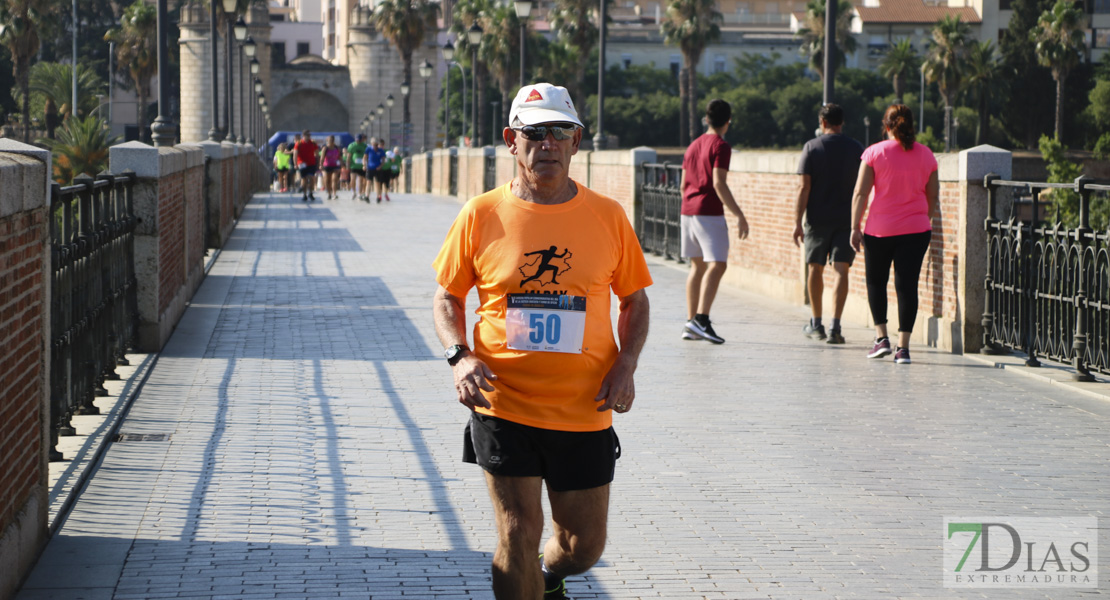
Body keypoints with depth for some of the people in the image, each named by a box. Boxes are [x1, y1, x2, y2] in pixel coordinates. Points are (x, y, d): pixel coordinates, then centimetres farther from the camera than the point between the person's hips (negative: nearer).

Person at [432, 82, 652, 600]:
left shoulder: (607, 217, -1)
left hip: (585, 410, 2)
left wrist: (625, 365, -7)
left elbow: (634, 300, 10)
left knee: (584, 545, 10)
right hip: (503, 405, -1)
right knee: (518, 535, -4)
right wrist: (460, 357, -11)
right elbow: (447, 297, 7)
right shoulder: (481, 216, -3)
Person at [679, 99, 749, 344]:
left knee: (697, 266, 14)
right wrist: (740, 215, -18)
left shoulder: (693, 146, 16)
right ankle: (701, 319, -27)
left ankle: (690, 324, 13)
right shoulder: (720, 146, -9)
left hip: (688, 211, 8)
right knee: (717, 265, -13)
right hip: (709, 212, -8)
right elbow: (719, 184, -18)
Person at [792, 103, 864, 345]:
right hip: (847, 219, 1)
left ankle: (816, 324, 23)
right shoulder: (857, 149, 4)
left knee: (816, 269, 13)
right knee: (841, 271, -3)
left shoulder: (812, 147, -3)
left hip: (818, 218, -1)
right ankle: (835, 327, -13)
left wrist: (797, 222, -6)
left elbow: (804, 187, -8)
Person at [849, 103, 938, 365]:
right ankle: (903, 347, -3)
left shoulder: (875, 153, -4)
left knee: (876, 282, 16)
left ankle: (881, 337, 8)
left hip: (880, 229, -2)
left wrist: (855, 228, -2)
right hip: (916, 229, 2)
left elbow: (860, 193, -7)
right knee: (907, 285, 2)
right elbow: (933, 196, 10)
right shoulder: (926, 155, 4)